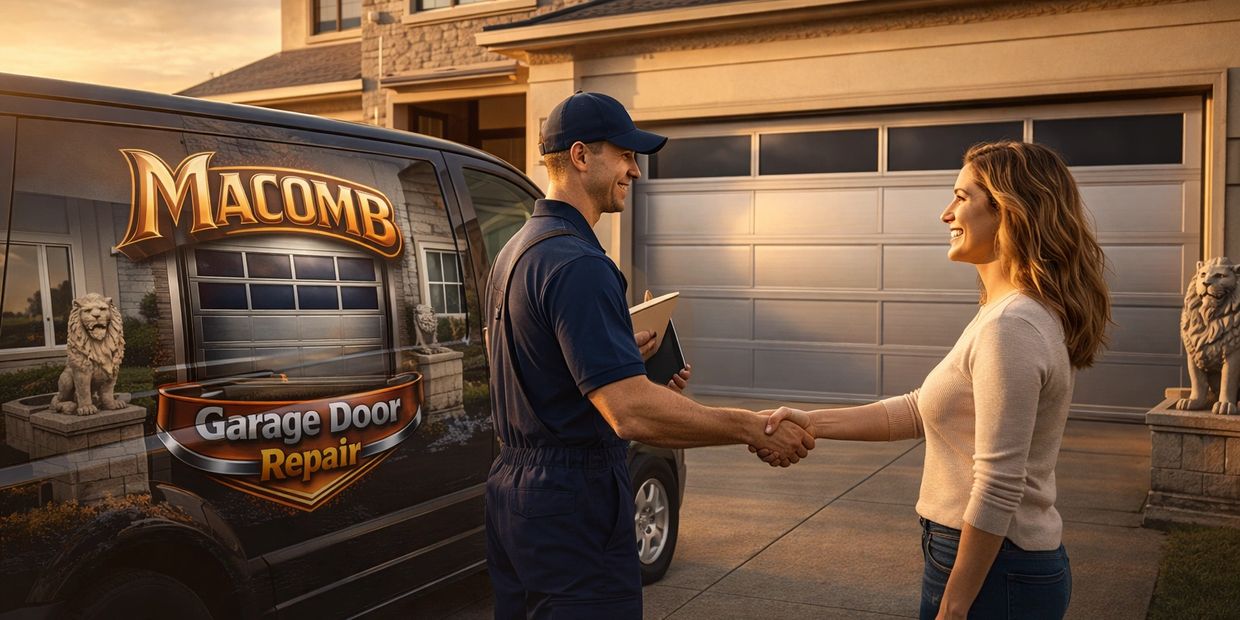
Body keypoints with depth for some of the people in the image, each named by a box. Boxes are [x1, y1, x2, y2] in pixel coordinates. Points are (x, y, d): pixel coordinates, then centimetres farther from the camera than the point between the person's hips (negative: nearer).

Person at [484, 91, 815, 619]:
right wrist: (755, 429, -21)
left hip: (512, 485, 10)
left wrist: (623, 354, 19)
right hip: (572, 504, -10)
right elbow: (632, 413, -29)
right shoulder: (577, 264, -21)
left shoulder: (514, 252, 12)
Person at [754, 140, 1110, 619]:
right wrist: (813, 423, 4)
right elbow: (922, 410, 12)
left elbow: (997, 491, -24)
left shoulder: (1011, 328, -23)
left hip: (994, 571, -9)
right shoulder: (1006, 313, 9)